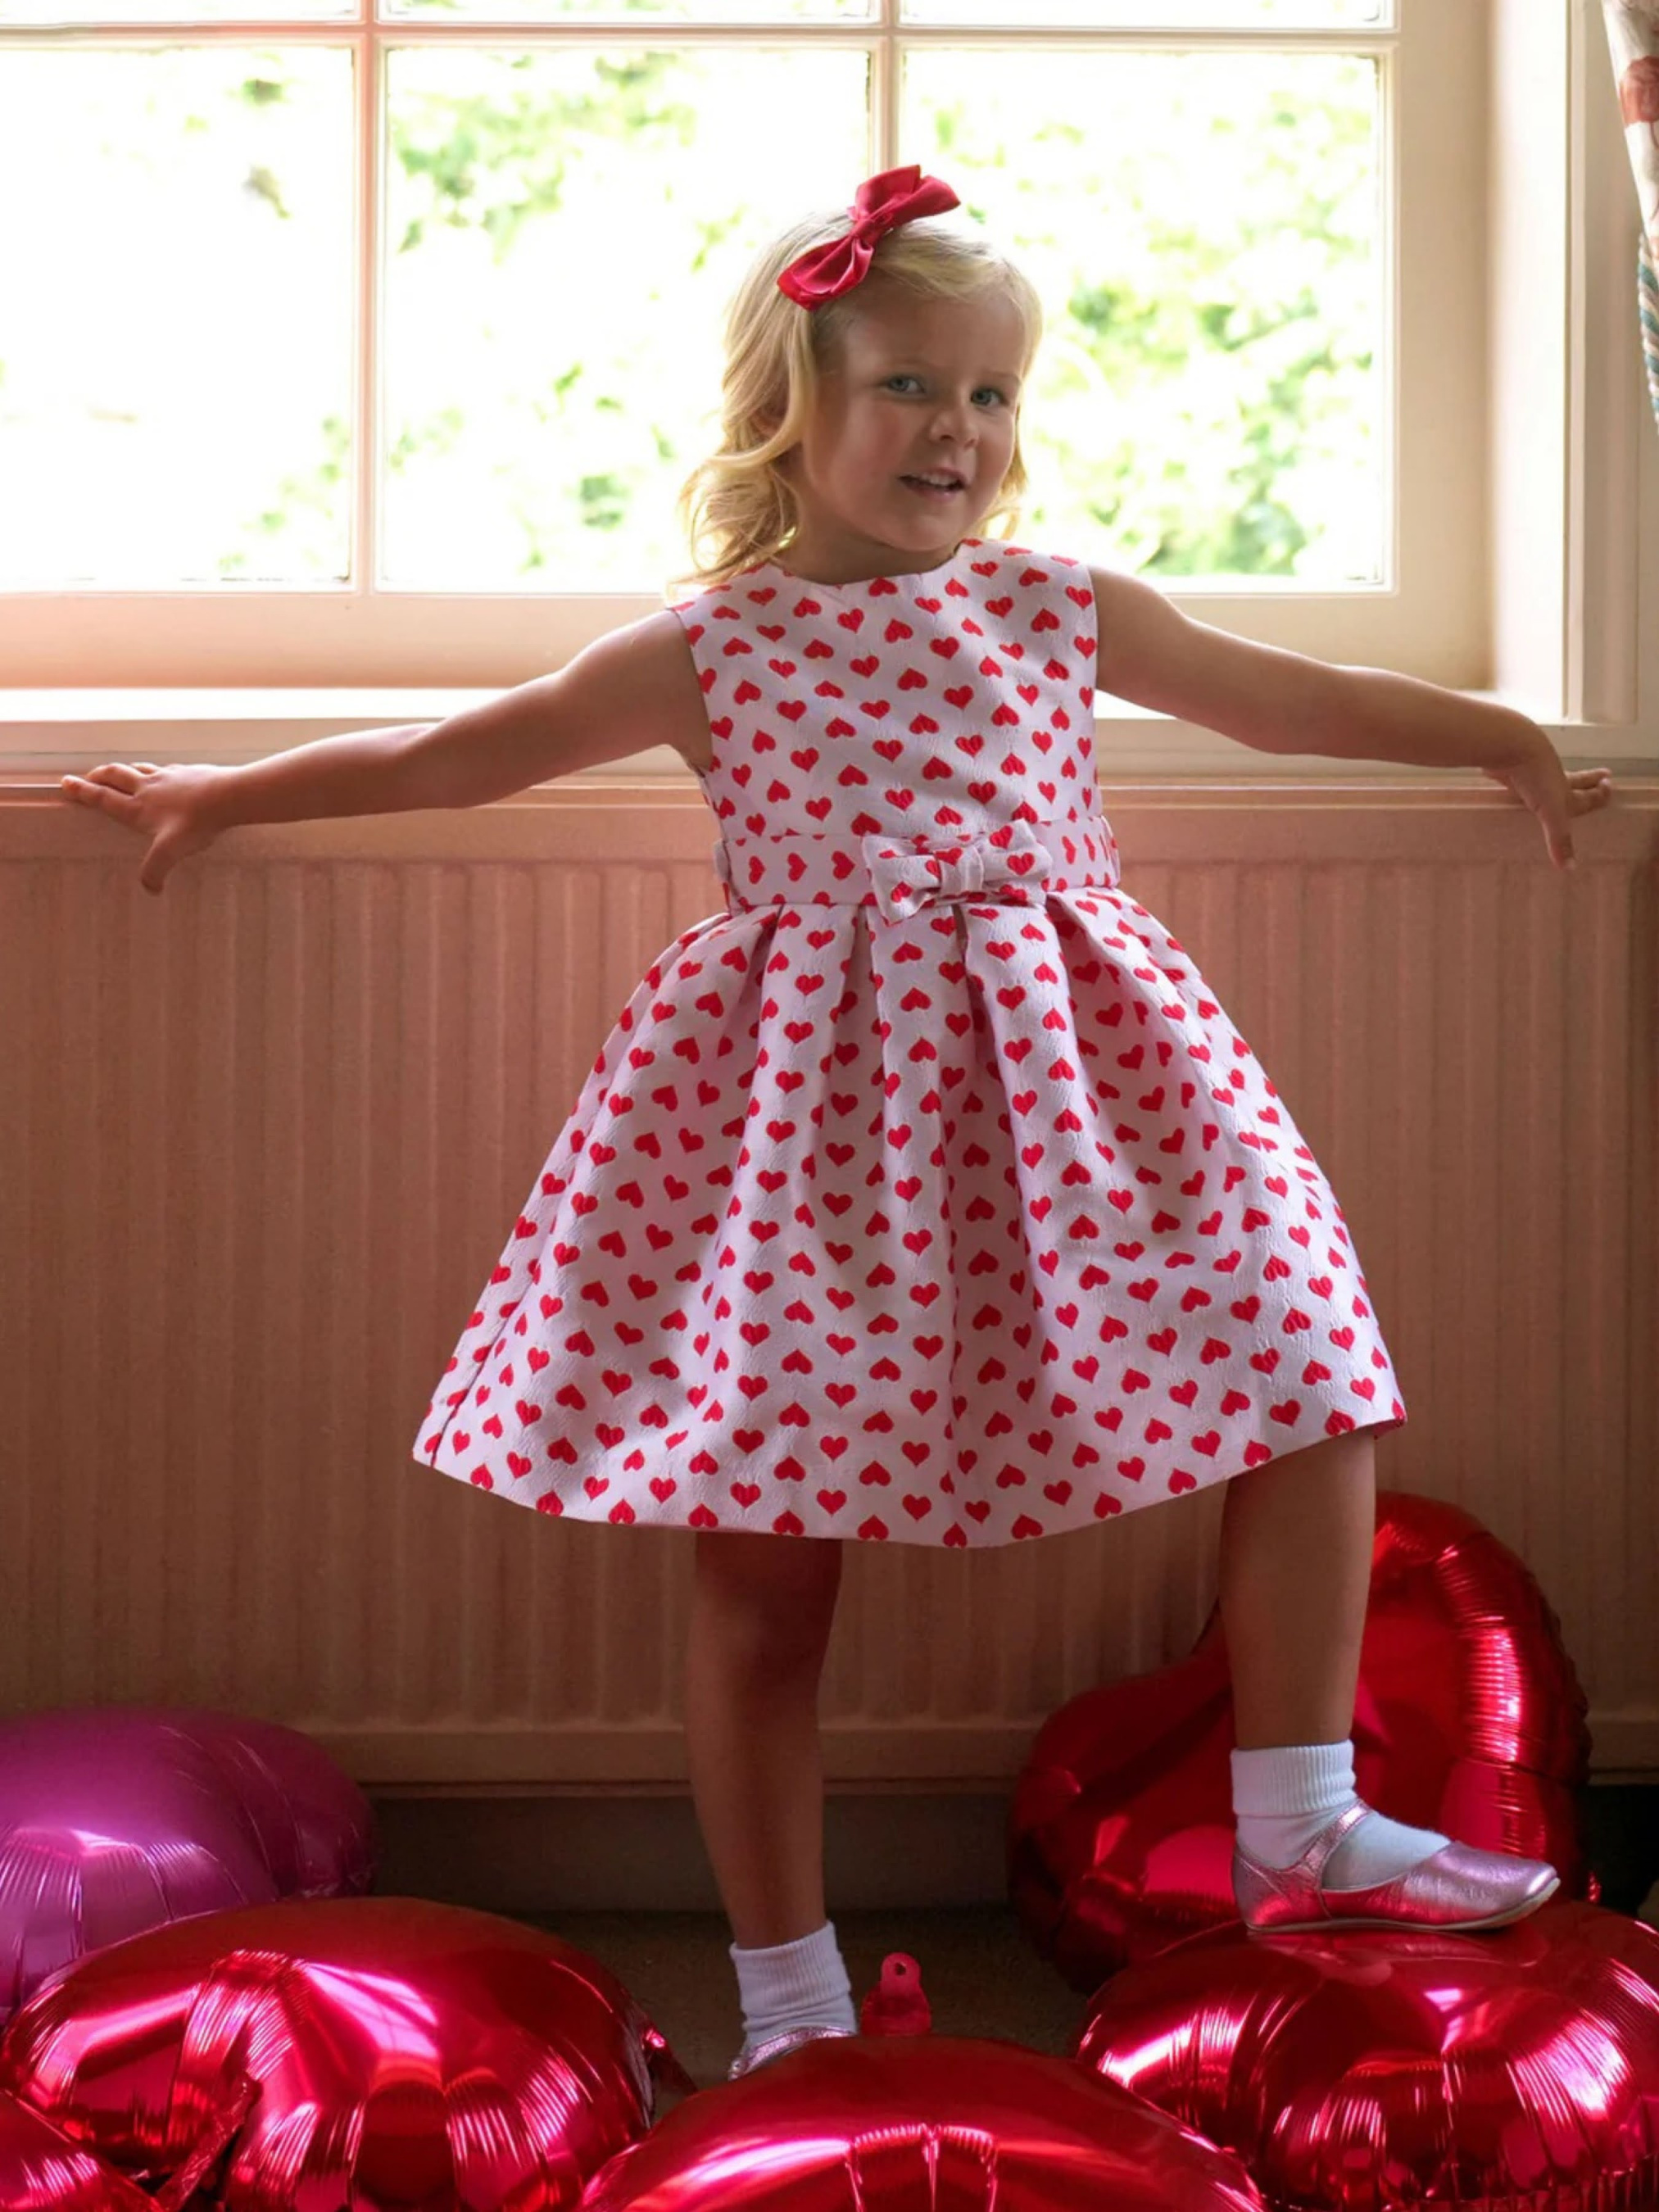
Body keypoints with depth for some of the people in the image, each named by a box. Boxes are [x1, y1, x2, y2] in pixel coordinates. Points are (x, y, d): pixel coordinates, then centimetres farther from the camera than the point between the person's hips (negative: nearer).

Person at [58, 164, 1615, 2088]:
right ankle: (788, 1995, 13)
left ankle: (1301, 1831, 11)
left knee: (1309, 1393, -5)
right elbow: (454, 756, 13)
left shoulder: (1059, 608, 11)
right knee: (767, 1560, -1)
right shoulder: (710, 650, 4)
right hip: (816, 1112, -3)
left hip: (1057, 1073, 3)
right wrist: (220, 800, 17)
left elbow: (1291, 692, 24)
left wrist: (1512, 743, 31)